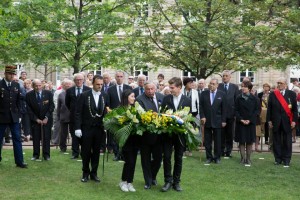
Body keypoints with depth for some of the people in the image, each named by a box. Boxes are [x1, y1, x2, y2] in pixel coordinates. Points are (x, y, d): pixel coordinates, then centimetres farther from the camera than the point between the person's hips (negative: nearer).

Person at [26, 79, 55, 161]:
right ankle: (36, 155, 9)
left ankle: (46, 155, 6)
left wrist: (46, 117, -9)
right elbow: (29, 109, -3)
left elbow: (51, 106, -2)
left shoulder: (48, 93, -3)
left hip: (46, 119, 0)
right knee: (35, 138, -1)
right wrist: (36, 119, -9)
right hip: (35, 119, 0)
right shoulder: (29, 95, -4)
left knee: (46, 137, -2)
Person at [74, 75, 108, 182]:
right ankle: (85, 173, 19)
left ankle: (94, 173, 20)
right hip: (86, 128, -3)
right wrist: (78, 128, -11)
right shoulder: (84, 95, -6)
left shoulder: (105, 96, 3)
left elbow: (106, 111, 6)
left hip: (99, 128, 3)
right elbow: (78, 113, -6)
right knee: (86, 152, 5)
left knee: (96, 152, 9)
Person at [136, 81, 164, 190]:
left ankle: (153, 176, 36)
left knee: (158, 157, 12)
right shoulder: (140, 99, -13)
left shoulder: (161, 97, 3)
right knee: (146, 159, 8)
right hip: (146, 134, -4)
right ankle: (148, 181, 22)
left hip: (158, 133, 4)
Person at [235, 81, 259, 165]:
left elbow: (257, 110, -1)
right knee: (241, 142, 2)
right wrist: (241, 119, -11)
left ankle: (248, 158, 12)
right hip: (240, 122, 0)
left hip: (251, 123, 0)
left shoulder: (254, 99, 0)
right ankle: (243, 158, 8)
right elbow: (236, 110, 2)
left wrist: (250, 120, -12)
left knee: (249, 142, 4)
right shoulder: (239, 98, 1)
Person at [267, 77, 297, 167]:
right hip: (276, 122, 1)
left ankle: (286, 159, 11)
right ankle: (278, 158, 15)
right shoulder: (272, 94, 6)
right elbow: (269, 108, 6)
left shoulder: (291, 94, 3)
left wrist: (294, 120, -5)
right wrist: (269, 120, 0)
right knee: (276, 141, 6)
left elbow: (294, 108, 2)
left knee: (287, 142, 3)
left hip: (287, 122, -1)